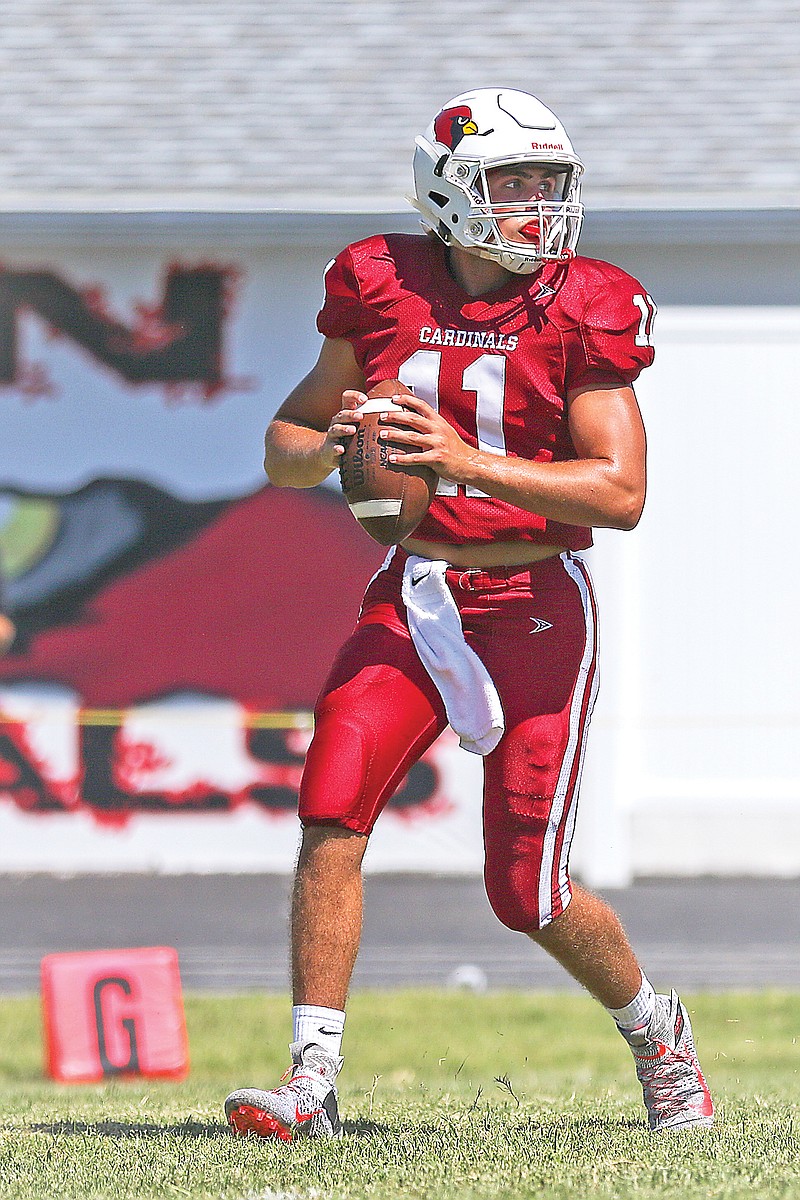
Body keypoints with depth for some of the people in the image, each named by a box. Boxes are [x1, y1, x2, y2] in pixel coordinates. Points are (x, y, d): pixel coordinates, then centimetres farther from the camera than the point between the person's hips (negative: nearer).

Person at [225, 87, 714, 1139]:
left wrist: (468, 460, -24)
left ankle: (656, 1030, 26)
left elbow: (621, 492, -15)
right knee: (332, 814, -17)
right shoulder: (383, 293, 2)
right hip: (412, 601, 3)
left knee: (528, 891, -2)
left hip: (534, 608, -3)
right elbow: (284, 449, 11)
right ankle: (313, 1082, -12)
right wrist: (330, 445, -14)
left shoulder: (583, 312, -7)